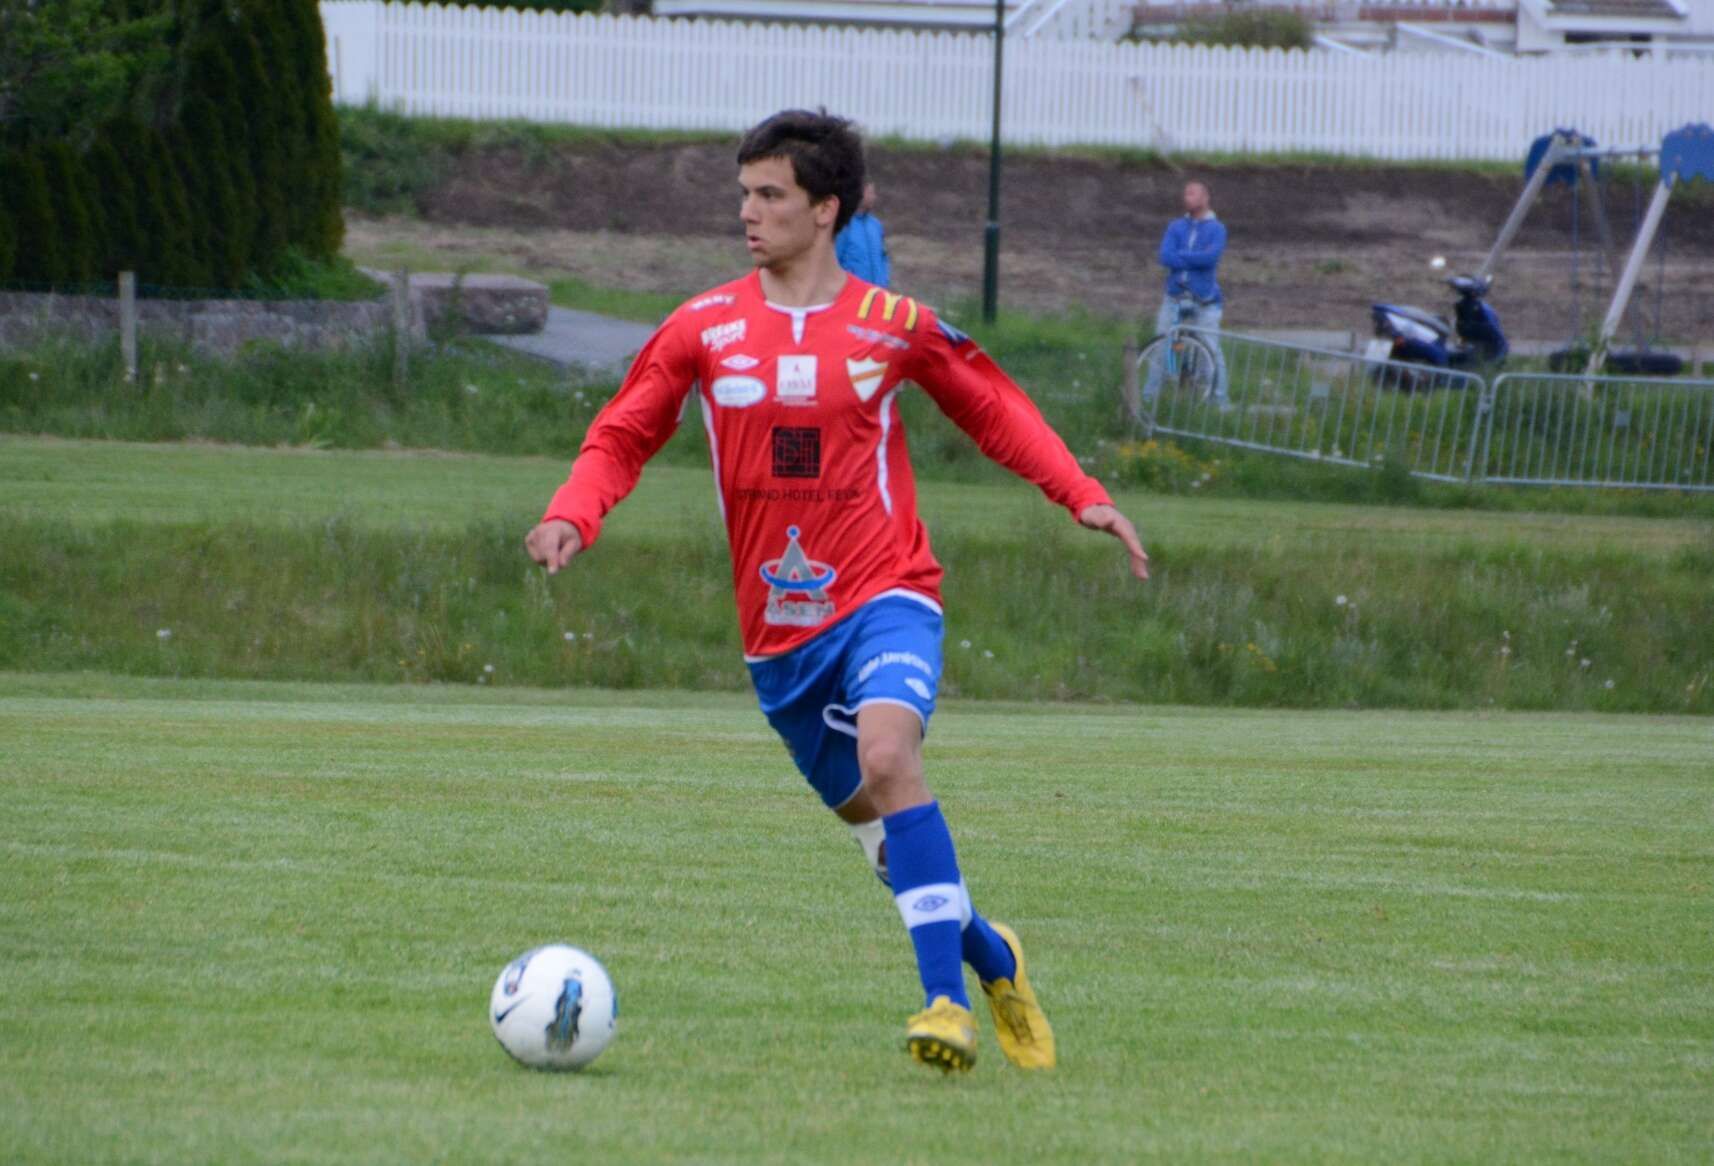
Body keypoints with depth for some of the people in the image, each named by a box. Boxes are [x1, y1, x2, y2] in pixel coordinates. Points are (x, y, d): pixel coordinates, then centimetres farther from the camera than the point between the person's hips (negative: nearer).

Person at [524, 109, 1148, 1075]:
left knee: (887, 752, -30)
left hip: (885, 597, -4)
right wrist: (573, 516, -13)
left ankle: (948, 998, -29)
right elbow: (623, 436, 7)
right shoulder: (704, 328, 2)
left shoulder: (894, 326, -1)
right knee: (869, 814, 11)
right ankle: (991, 959, 36)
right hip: (778, 625, 4)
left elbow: (996, 410, 13)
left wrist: (1082, 495, 1)